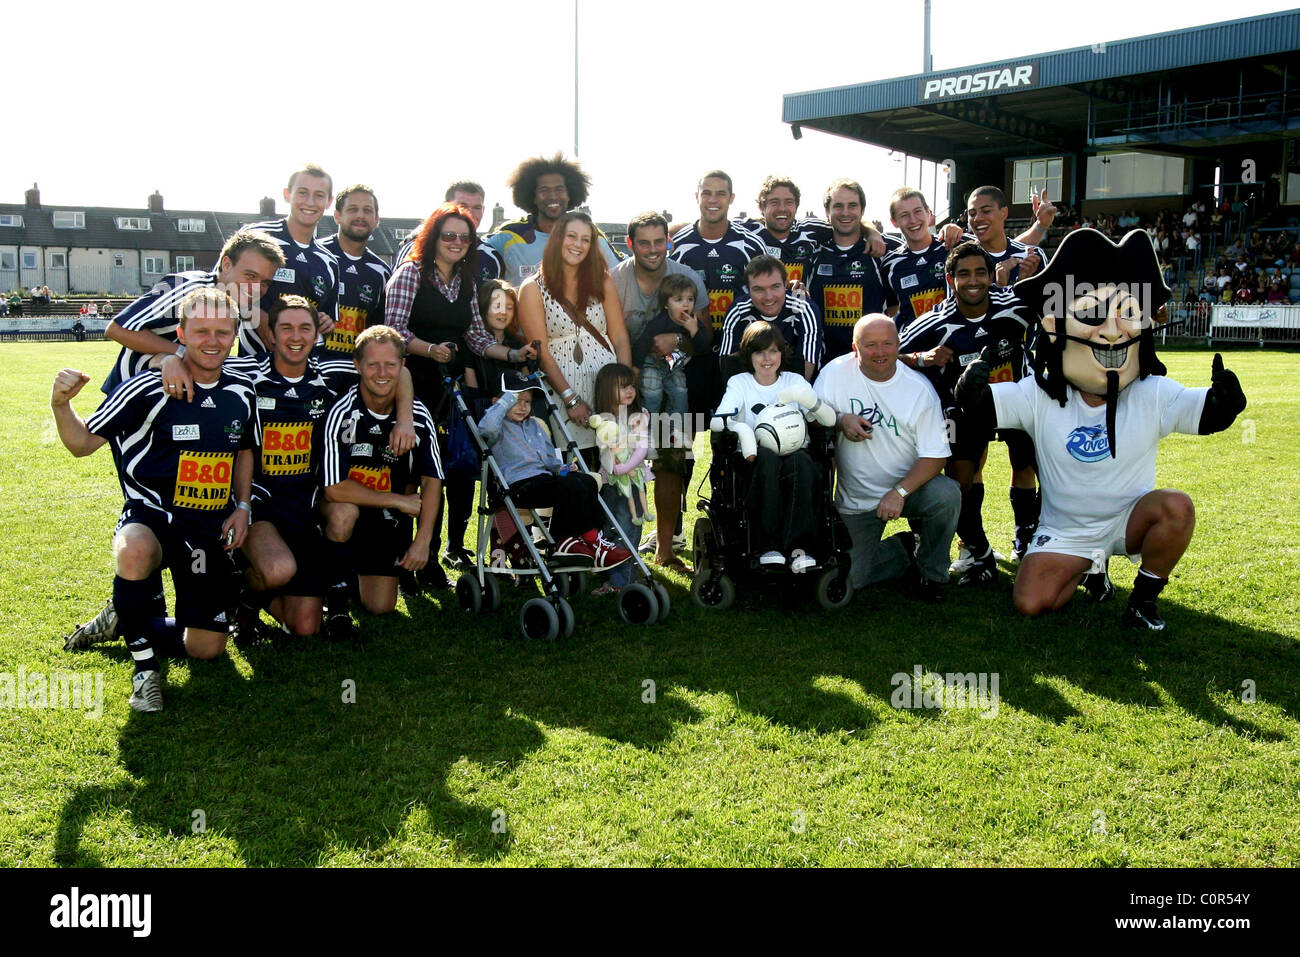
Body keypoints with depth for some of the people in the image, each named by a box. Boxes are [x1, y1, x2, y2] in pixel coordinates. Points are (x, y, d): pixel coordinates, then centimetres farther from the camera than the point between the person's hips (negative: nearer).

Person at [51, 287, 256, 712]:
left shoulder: (242, 393, 3)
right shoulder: (149, 389, -13)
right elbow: (82, 443, -8)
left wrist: (241, 507, 7)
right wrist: (61, 405, -28)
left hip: (209, 528, 4)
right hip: (150, 516, -4)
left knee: (206, 648, 2)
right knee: (135, 553, -42)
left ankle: (131, 623, 34)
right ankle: (144, 663, -16)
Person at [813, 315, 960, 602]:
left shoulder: (920, 389, -11)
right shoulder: (836, 372, -8)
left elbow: (935, 456, -13)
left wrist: (899, 493, -28)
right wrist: (841, 420, -22)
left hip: (907, 485, -1)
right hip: (855, 500, 1)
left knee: (946, 494, -33)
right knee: (850, 578, -11)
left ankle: (931, 573, -6)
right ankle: (906, 548, 20)